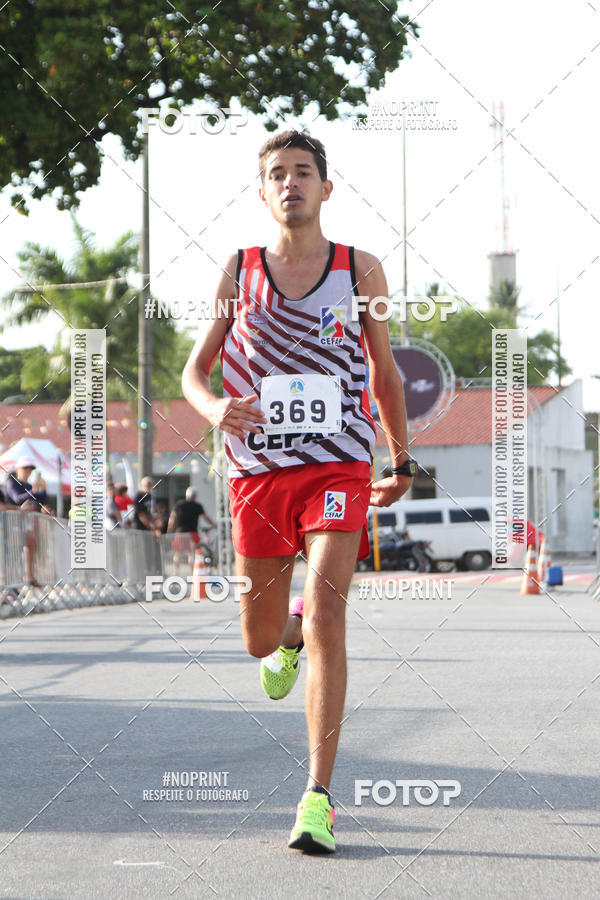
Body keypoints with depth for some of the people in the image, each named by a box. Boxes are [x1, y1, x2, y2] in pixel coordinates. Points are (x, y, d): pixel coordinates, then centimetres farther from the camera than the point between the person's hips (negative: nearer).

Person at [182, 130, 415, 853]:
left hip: (338, 466, -2)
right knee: (261, 642, 10)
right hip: (257, 469, 2)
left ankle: (318, 799, -16)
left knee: (325, 620, -18)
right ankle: (289, 637, 50)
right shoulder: (238, 272, 5)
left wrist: (402, 464, 19)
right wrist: (215, 408, -16)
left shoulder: (361, 270, 5)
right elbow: (194, 369, 7)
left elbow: (385, 372, 16)